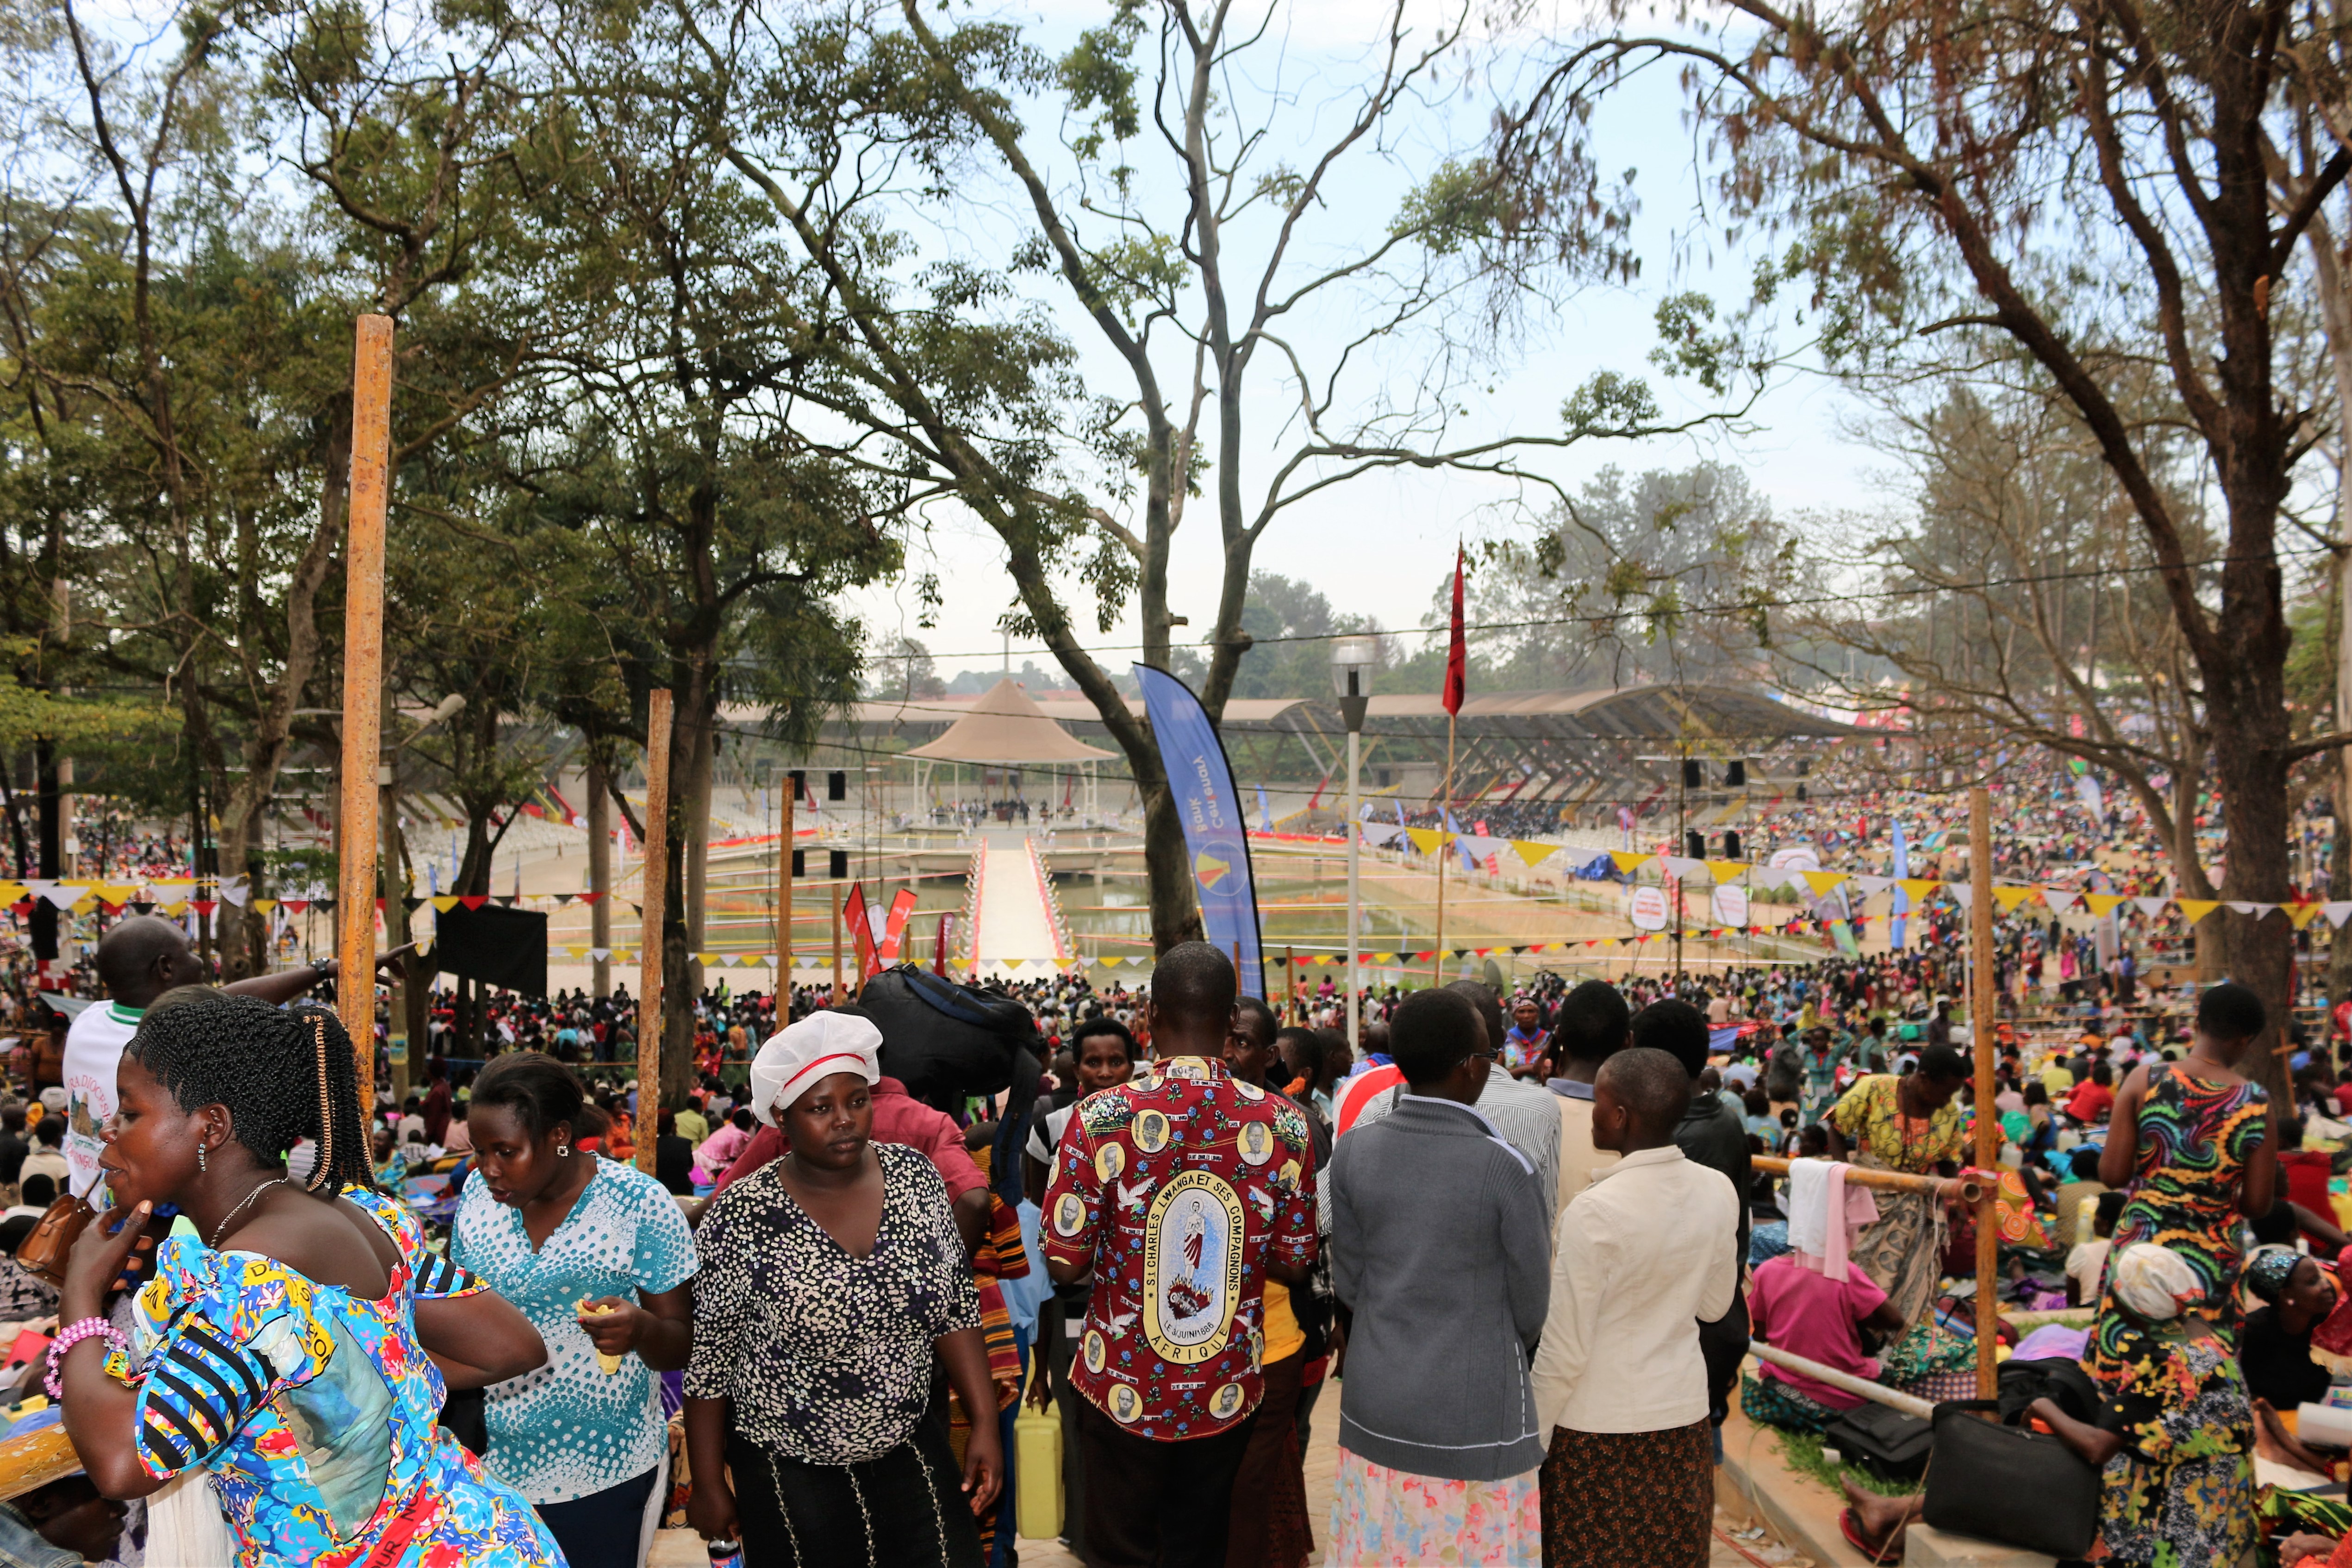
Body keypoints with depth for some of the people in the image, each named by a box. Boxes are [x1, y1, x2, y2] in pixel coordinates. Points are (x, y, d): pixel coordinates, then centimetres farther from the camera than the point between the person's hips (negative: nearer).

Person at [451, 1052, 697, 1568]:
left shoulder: (639, 1205, -13)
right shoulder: (479, 1193, 0)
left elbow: (681, 1345, -9)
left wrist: (642, 1330, -29)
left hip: (604, 1475, -4)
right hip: (489, 1462, 4)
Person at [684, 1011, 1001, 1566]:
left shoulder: (916, 1177, -7)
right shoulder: (741, 1217, -16)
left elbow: (955, 1309, 1)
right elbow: (708, 1360, -6)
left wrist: (985, 1421, -4)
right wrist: (708, 1485, -2)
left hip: (912, 1448, 3)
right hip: (791, 1473, -3)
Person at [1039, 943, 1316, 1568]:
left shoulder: (1102, 1117, -17)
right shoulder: (1283, 1124, -10)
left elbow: (1063, 1262, -13)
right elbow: (1294, 1263, -2)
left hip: (1124, 1393, -2)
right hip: (1228, 1393, 2)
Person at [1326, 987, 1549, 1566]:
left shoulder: (1353, 1150, -7)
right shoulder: (1504, 1166, -18)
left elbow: (1348, 1280, 2)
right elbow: (1531, 1303, -6)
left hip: (1375, 1409, 4)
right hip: (1473, 1419, -4)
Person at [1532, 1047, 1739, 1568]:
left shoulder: (1595, 1211, -23)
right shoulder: (1719, 1191, -5)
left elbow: (1564, 1350, -16)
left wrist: (1533, 1440, -5)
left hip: (1600, 1427, -5)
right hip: (1685, 1415, 5)